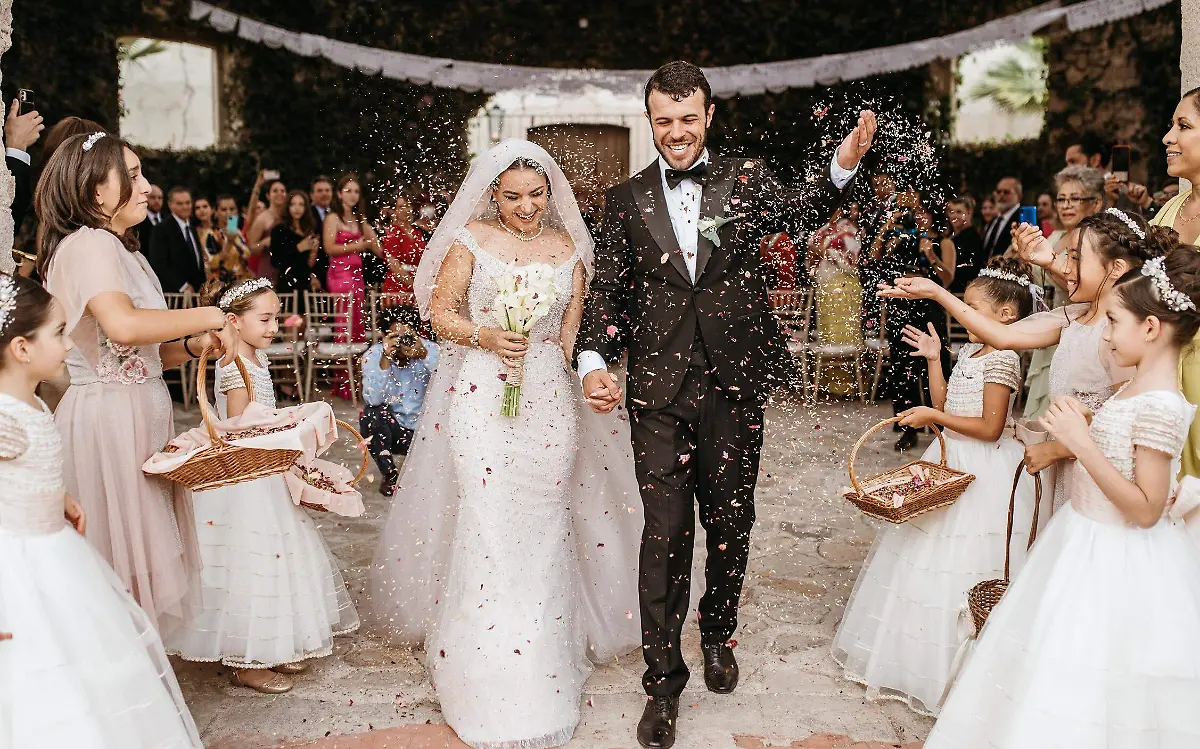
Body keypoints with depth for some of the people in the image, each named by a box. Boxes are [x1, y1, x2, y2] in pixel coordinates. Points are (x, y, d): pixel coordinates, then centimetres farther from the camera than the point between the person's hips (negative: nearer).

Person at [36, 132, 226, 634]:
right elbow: (123, 325, -32)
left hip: (139, 417, 10)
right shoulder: (87, 244, -13)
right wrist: (208, 316, -20)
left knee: (138, 547, 13)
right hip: (108, 418, -10)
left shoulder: (120, 250, 19)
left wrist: (193, 346, 1)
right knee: (118, 552, -2)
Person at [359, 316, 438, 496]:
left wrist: (424, 355, -41)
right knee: (371, 415, -29)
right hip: (392, 427, 1)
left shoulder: (430, 350, -14)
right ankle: (390, 474, -8)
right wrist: (385, 358, -37)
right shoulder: (373, 355, -13)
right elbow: (373, 399, -27)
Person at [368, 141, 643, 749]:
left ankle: (544, 649, 27)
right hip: (480, 397, -3)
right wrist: (484, 337, -17)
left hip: (550, 400, 3)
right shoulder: (471, 240, -1)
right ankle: (492, 675, 10)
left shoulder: (568, 246, 8)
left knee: (542, 527, 8)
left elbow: (573, 328, 12)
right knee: (487, 525, -4)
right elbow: (440, 312, 0)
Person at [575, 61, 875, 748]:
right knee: (665, 530, 1)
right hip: (659, 387, 0)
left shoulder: (747, 178, 6)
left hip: (734, 382, 1)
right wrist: (594, 361, -8)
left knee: (731, 522, 14)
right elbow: (609, 291, 8)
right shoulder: (627, 200, 8)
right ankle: (664, 682, 15)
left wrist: (842, 168, -29)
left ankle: (718, 634, 40)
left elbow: (799, 211, -9)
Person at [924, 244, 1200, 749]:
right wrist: (1086, 422, 4)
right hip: (1087, 543, 10)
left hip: (1117, 561, -10)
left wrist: (1082, 443, -27)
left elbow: (1145, 509, -25)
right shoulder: (1138, 388, 4)